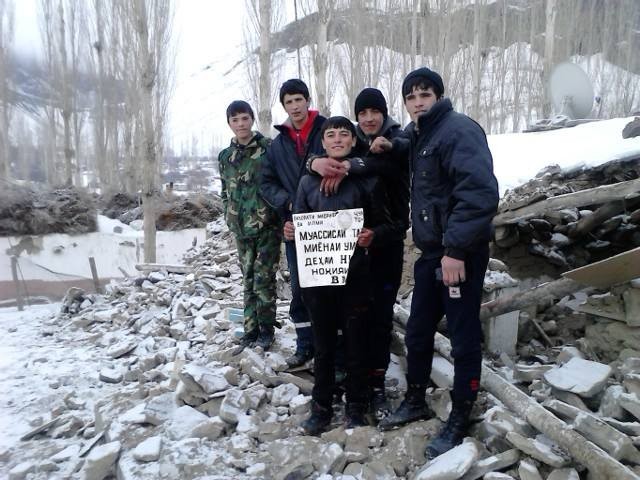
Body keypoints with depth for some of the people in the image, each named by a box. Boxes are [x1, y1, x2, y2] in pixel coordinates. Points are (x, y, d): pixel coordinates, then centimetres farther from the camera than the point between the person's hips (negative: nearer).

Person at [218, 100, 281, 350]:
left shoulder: (268, 148, -4)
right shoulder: (225, 156, 11)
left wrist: (279, 215, -8)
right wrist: (230, 218, 13)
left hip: (267, 225, -4)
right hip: (242, 228, 5)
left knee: (264, 278, -3)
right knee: (248, 280, 10)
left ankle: (266, 328, 12)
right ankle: (251, 328, 20)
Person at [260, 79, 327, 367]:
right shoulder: (278, 144, 12)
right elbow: (267, 184, 12)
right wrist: (289, 201, -5)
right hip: (294, 227, 4)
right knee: (300, 290, 11)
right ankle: (305, 345, 26)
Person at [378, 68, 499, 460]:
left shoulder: (459, 129, -13)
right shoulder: (417, 135, 14)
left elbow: (481, 192, -24)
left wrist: (456, 249, -26)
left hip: (461, 253, -9)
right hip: (432, 251, 9)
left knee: (464, 338, 3)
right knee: (418, 332, 16)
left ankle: (459, 421, 19)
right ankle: (416, 401, 35)